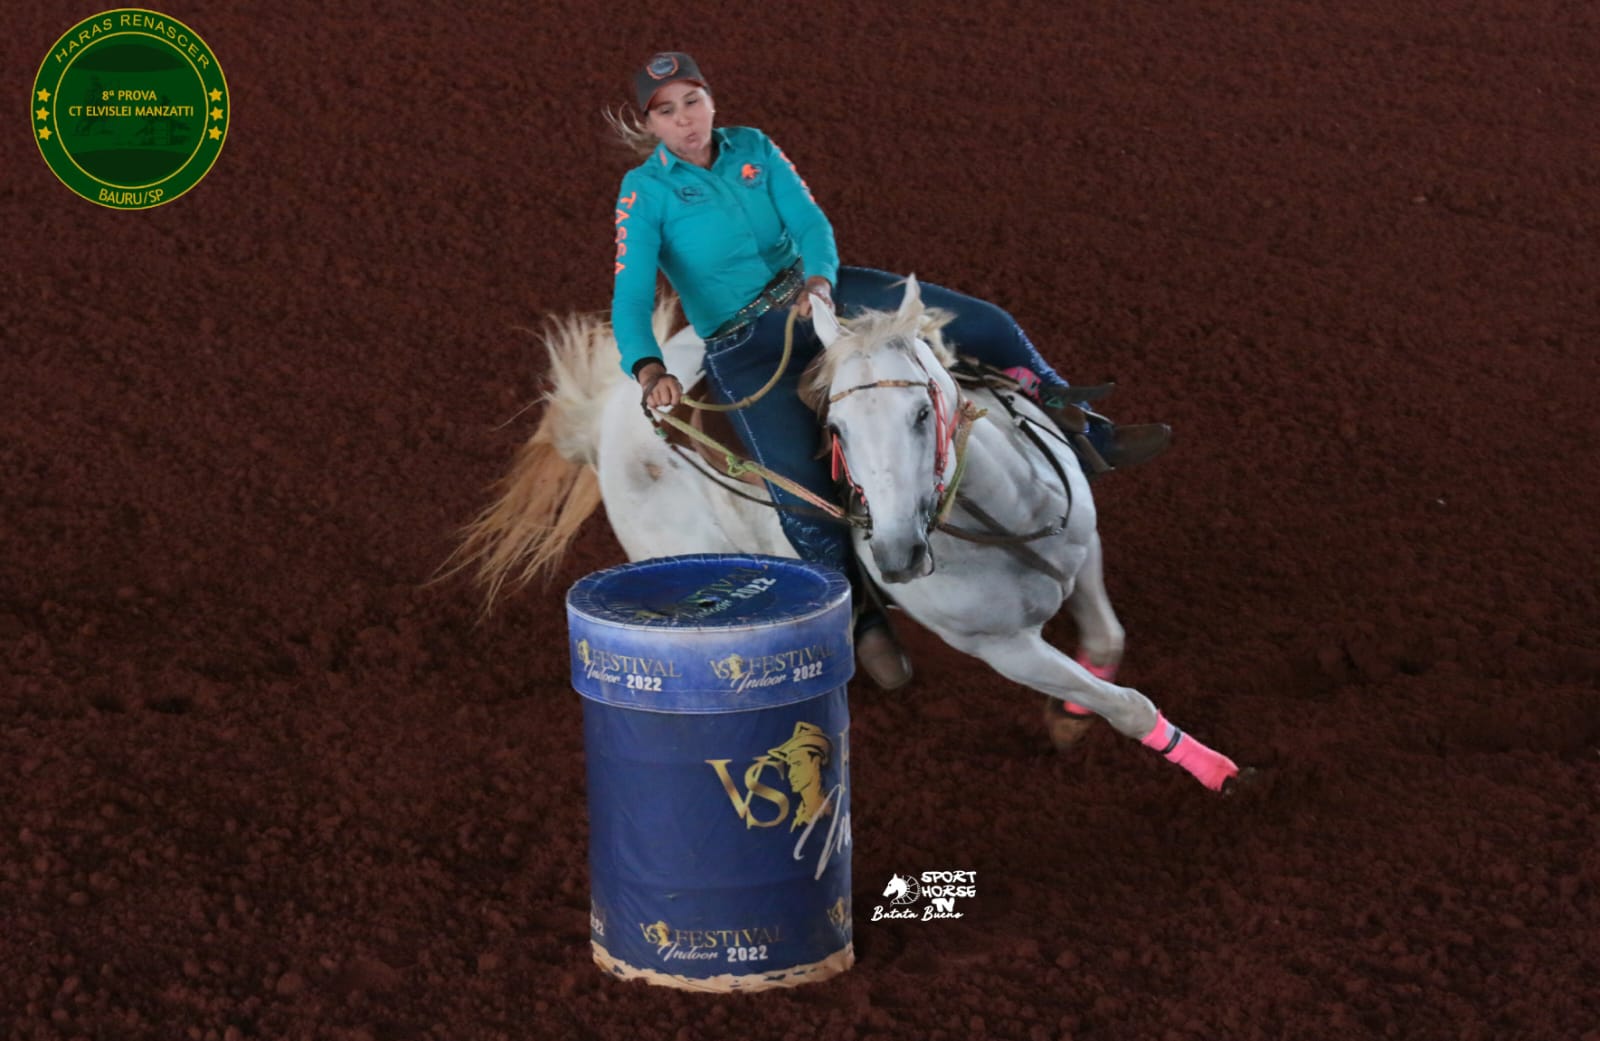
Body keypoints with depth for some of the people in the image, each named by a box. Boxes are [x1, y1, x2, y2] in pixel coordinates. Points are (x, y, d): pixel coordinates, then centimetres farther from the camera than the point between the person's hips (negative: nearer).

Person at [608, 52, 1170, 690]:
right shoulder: (646, 193, -11)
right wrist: (649, 371, -43)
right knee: (802, 498, -23)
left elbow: (811, 225, -8)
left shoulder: (754, 150, 2)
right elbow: (631, 299, -22)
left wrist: (819, 279, -33)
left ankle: (1086, 441, 15)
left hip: (814, 293, 5)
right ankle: (864, 620, 2)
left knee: (983, 325, -2)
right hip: (746, 349, -5)